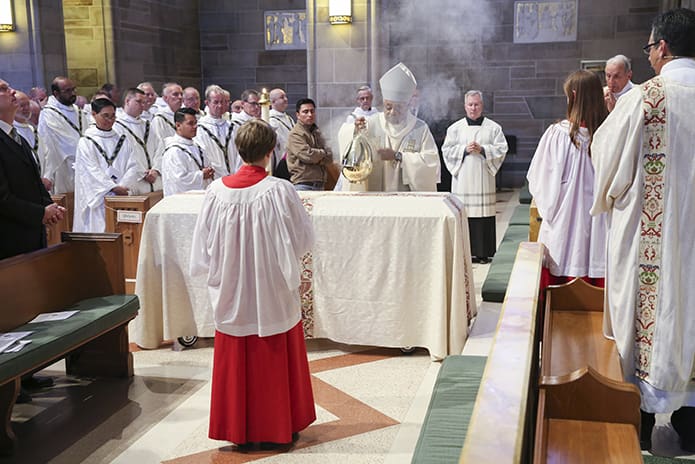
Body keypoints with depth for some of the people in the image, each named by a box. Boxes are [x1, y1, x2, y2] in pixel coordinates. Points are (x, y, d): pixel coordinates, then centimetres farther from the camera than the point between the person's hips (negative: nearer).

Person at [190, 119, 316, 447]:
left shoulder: (217, 191, -9)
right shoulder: (279, 190, -17)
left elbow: (204, 245, -1)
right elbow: (304, 238, -8)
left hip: (232, 293, 2)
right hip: (273, 293, -2)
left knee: (236, 361, 15)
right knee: (275, 361, 14)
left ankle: (238, 428, 26)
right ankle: (279, 426, 26)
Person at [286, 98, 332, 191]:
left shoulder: (316, 132, 18)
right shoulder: (295, 134, -5)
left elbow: (329, 158, 9)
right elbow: (308, 155, -17)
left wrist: (316, 158, -10)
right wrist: (323, 153, 2)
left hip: (319, 185, 7)